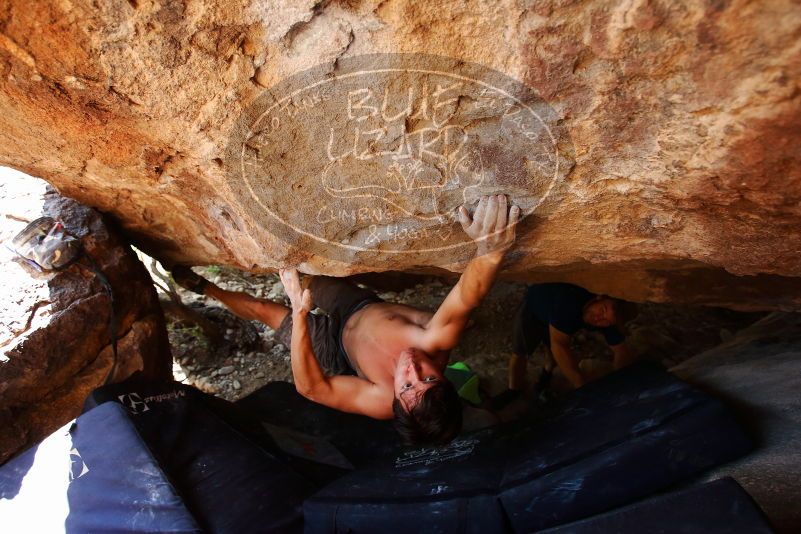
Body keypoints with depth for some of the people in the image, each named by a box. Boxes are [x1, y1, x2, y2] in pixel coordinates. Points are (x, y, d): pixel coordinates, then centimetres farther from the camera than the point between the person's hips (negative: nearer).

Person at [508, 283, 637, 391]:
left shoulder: (607, 319, -29)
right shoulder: (569, 301, -47)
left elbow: (622, 352, -18)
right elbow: (558, 345, -49)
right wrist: (583, 384, -52)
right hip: (533, 305, -4)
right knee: (519, 353, -15)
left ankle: (547, 375, 33)